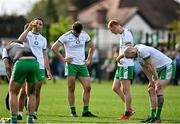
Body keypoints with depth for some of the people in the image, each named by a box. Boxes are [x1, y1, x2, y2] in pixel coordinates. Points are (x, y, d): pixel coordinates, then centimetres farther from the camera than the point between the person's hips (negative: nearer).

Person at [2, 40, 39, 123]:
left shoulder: (6, 49, 32)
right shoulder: (26, 48, 42)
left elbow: (7, 67, 17)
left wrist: (11, 83, 20)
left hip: (21, 63, -3)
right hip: (34, 63, 4)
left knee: (13, 93, 16)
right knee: (31, 94, 24)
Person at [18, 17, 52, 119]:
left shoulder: (43, 39, 18)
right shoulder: (28, 34, 4)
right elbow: (20, 40, -20)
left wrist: (48, 71, 15)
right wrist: (29, 28, -15)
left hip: (40, 68, 4)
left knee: (37, 92, 3)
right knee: (24, 91, -8)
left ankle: (34, 113, 9)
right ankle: (20, 112, -4)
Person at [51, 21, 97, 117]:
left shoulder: (85, 35, 7)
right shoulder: (66, 37, -7)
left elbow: (92, 46, 23)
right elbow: (54, 48, -7)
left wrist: (88, 59, 14)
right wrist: (63, 58, -7)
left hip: (82, 65, 4)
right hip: (71, 65, -4)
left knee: (87, 87, -4)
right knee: (71, 89, -4)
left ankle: (85, 111, 2)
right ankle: (73, 112, 2)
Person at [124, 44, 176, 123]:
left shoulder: (142, 51, -27)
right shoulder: (138, 53, 4)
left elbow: (151, 66, -23)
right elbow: (145, 68, 10)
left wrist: (156, 80, -16)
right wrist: (151, 81, 7)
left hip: (167, 67, -10)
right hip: (159, 69, 10)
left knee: (158, 90, -17)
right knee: (151, 90, 5)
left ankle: (157, 118, -16)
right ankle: (152, 116, 8)